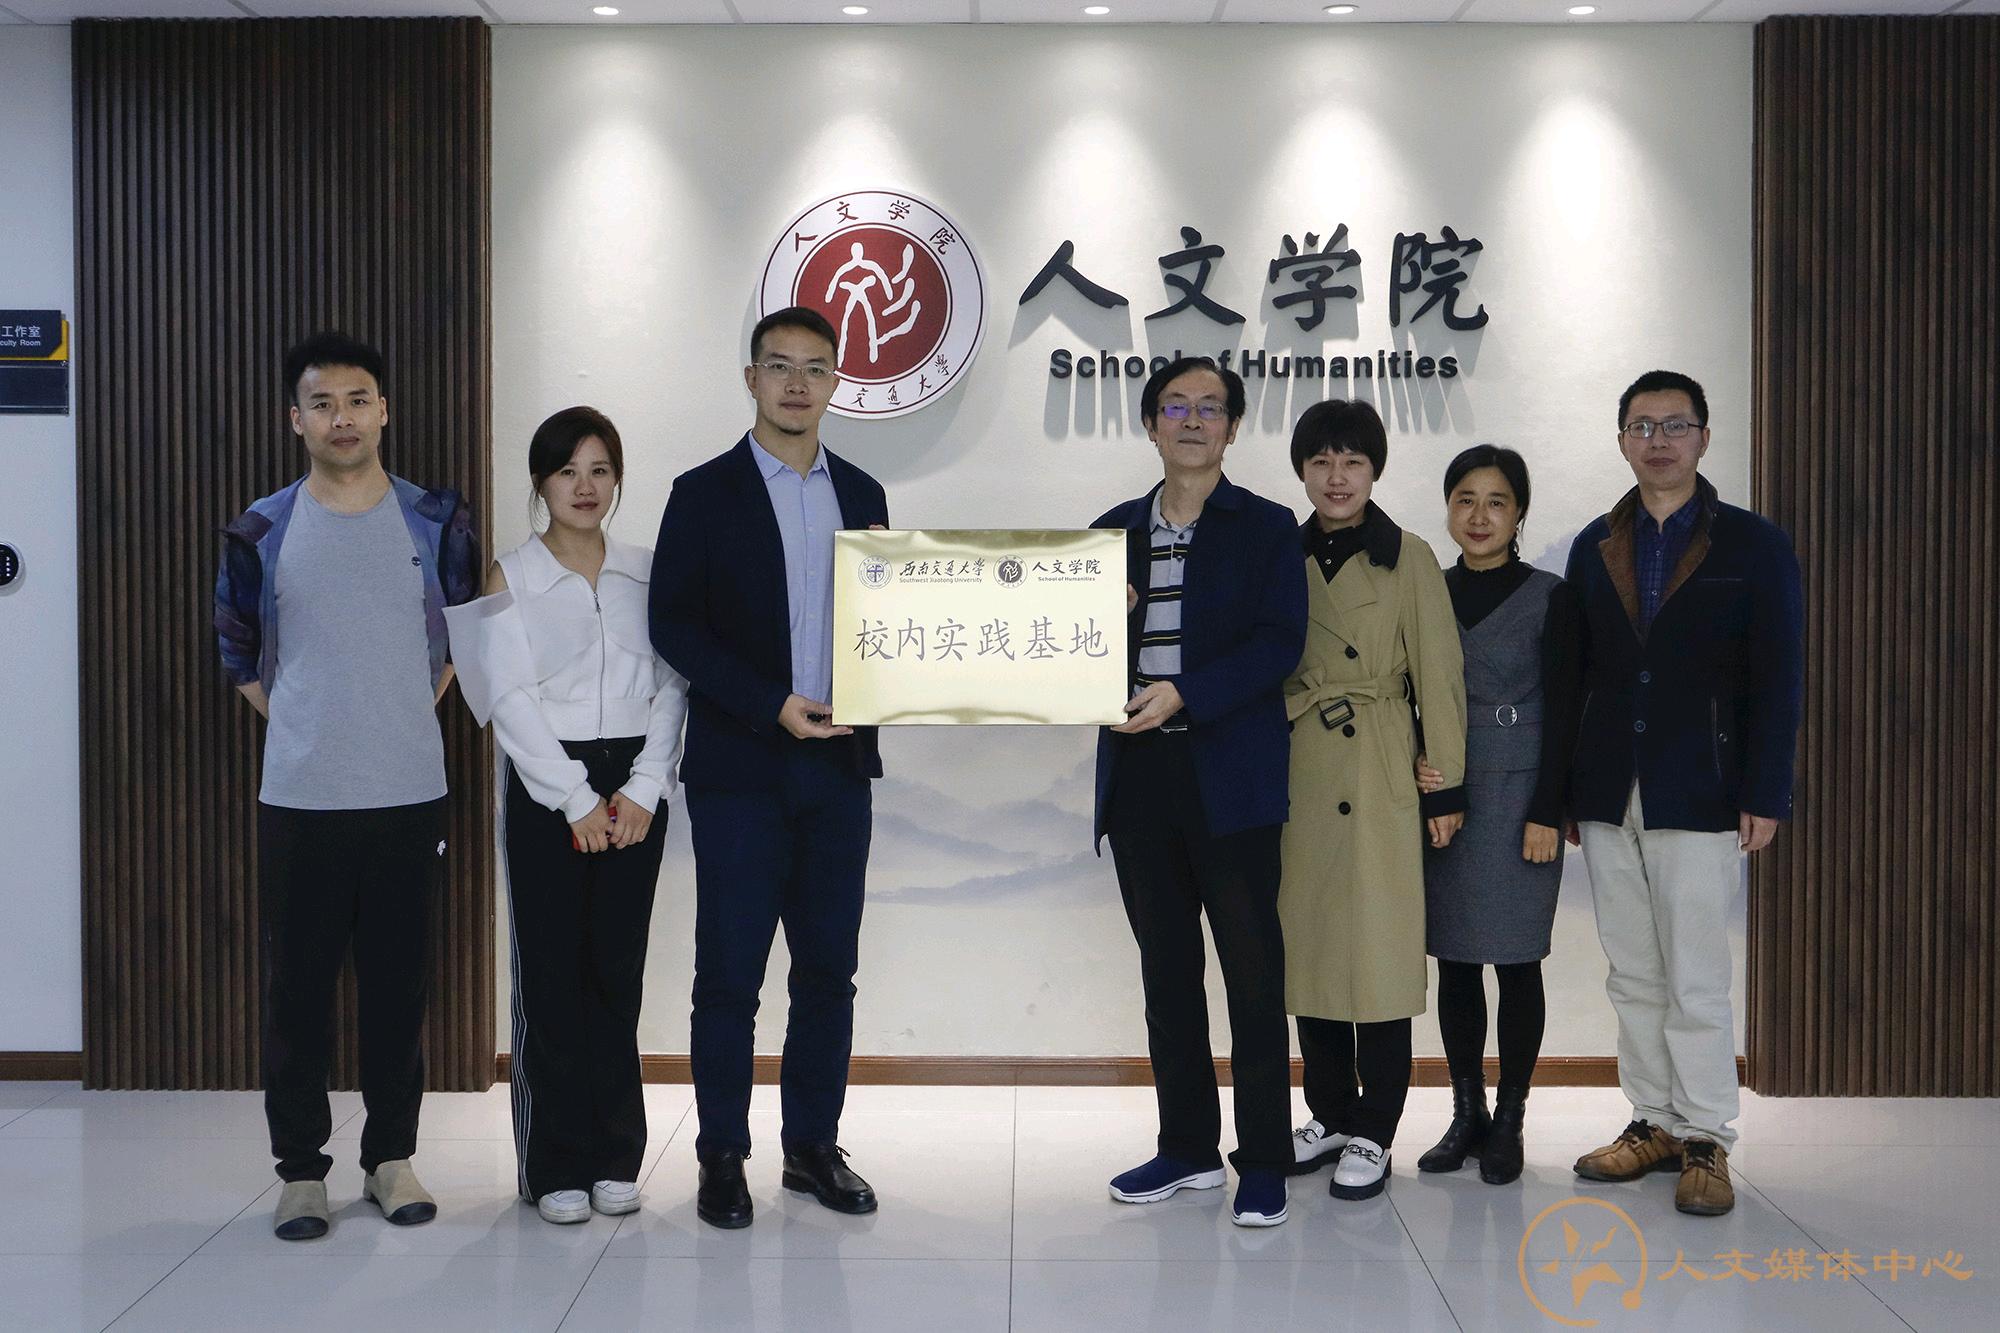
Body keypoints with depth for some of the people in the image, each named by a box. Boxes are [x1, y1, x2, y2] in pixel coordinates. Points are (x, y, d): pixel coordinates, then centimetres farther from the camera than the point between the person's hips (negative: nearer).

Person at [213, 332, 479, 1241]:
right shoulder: (261, 532, 1)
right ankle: (300, 1166, 17)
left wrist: (412, 711, 8)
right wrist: (300, 723, 8)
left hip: (410, 792, 1)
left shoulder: (437, 521, 2)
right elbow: (236, 649, 14)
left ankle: (391, 1156, 20)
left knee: (399, 982, 7)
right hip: (299, 797, 0)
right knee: (297, 984, 4)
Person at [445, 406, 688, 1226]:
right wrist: (577, 799, -11)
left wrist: (645, 789, -7)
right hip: (546, 791, -2)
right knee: (553, 974, 0)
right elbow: (512, 701, -5)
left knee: (618, 971, 5)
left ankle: (615, 1157, 15)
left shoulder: (647, 574, 9)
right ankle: (557, 1165, 9)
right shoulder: (510, 578, 2)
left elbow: (671, 687, 5)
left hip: (634, 793, 2)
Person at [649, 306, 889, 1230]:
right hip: (740, 769, -4)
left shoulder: (861, 494, 12)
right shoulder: (705, 493, 0)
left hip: (838, 765, 4)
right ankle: (722, 1156, 13)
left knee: (828, 968, 8)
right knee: (729, 972, 0)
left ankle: (813, 1145, 20)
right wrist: (770, 705, -15)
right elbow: (673, 626, -6)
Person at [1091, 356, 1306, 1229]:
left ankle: (1264, 1162, 8)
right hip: (1138, 775, 4)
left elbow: (1278, 642, -9)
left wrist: (1184, 693, -19)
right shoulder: (1114, 531, 15)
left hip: (1229, 774, -4)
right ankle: (1187, 1146, 22)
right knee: (1166, 966, 11)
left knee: (1252, 968, -1)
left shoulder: (1265, 528, 3)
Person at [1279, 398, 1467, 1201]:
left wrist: (1446, 787, -5)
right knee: (1306, 943, 9)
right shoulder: (1282, 557, 9)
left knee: (1378, 950, -2)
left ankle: (1372, 1135, 9)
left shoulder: (1409, 559, -2)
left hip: (1378, 778, -4)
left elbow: (1438, 676, -3)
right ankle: (1330, 1114, 22)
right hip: (1297, 774, 4)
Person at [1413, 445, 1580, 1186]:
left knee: (1517, 961, 2)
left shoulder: (1549, 598, -2)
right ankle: (1466, 1116, 18)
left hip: (1520, 800, -3)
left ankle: (1508, 1123, 12)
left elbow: (1562, 712, -5)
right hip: (1443, 801, 3)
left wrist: (1546, 813, -11)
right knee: (1454, 960, 7)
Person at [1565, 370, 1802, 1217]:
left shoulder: (1753, 545, 1)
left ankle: (1705, 1142, 10)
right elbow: (1577, 674, 9)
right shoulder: (1594, 548, 10)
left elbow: (1778, 681, -3)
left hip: (1699, 800, -4)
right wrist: (1569, 792, 5)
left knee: (1696, 984, -1)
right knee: (1633, 980, 10)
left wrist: (1764, 797, -9)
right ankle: (1653, 1124, 21)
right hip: (1609, 798, 4)